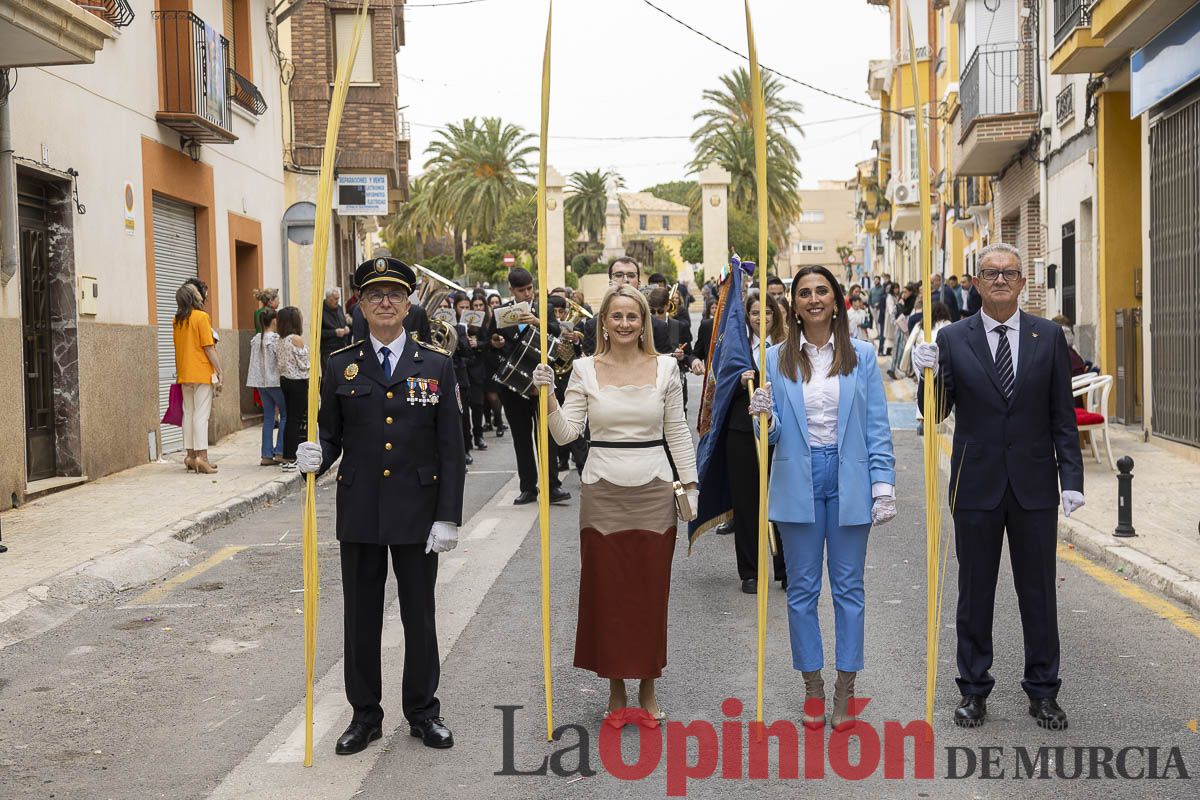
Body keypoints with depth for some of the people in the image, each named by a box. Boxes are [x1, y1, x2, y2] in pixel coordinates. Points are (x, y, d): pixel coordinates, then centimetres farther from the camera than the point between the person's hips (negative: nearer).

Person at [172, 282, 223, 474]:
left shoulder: (177, 320, 10)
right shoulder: (201, 316, -10)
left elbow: (179, 346, 16)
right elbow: (209, 347, -13)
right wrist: (220, 372, -9)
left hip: (184, 375, 7)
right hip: (202, 373, -6)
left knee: (188, 413, 10)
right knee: (201, 415, -6)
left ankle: (191, 455, 13)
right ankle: (201, 456, -9)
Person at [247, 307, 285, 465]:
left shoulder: (255, 339, 8)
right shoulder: (275, 339, -13)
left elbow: (254, 361, 12)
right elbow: (281, 362, -14)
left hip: (260, 382, 7)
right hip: (275, 382, -7)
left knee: (268, 418, 10)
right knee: (285, 415, 5)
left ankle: (266, 455, 8)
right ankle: (279, 452, -1)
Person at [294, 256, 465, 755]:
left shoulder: (437, 366, -1)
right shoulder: (341, 366, 3)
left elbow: (450, 448, -2)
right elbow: (331, 436, 7)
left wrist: (448, 517, -7)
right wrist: (316, 457, -17)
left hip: (417, 511, -1)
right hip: (359, 512, 1)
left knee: (420, 615, 10)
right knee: (361, 615, 10)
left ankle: (422, 711, 26)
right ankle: (365, 715, 25)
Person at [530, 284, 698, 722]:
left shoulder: (665, 367, 2)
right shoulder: (584, 369, 1)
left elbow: (677, 432, 6)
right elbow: (565, 433, -5)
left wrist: (690, 486, 3)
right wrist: (547, 395, -19)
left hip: (653, 490, 0)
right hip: (603, 491, 0)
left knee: (651, 591, 7)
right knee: (606, 590, 5)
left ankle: (648, 687, 23)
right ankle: (616, 688, 20)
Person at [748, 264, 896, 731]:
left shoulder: (861, 356, 3)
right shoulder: (777, 360, 3)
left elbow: (877, 427, 2)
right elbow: (776, 433, 5)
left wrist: (884, 485, -5)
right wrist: (766, 417, -17)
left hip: (848, 481, 0)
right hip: (798, 483, 1)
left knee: (848, 587, 6)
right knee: (802, 589, 7)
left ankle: (845, 689, 17)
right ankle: (813, 688, 19)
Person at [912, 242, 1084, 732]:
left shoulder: (1048, 336, 3)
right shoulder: (953, 339, 0)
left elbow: (1062, 415, 4)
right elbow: (936, 414, -1)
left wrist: (1072, 477, -2)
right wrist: (929, 377, -20)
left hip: (1034, 485, 1)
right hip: (977, 485, 0)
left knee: (1039, 592, 8)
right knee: (974, 593, 9)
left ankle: (1043, 692, 21)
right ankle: (974, 691, 21)